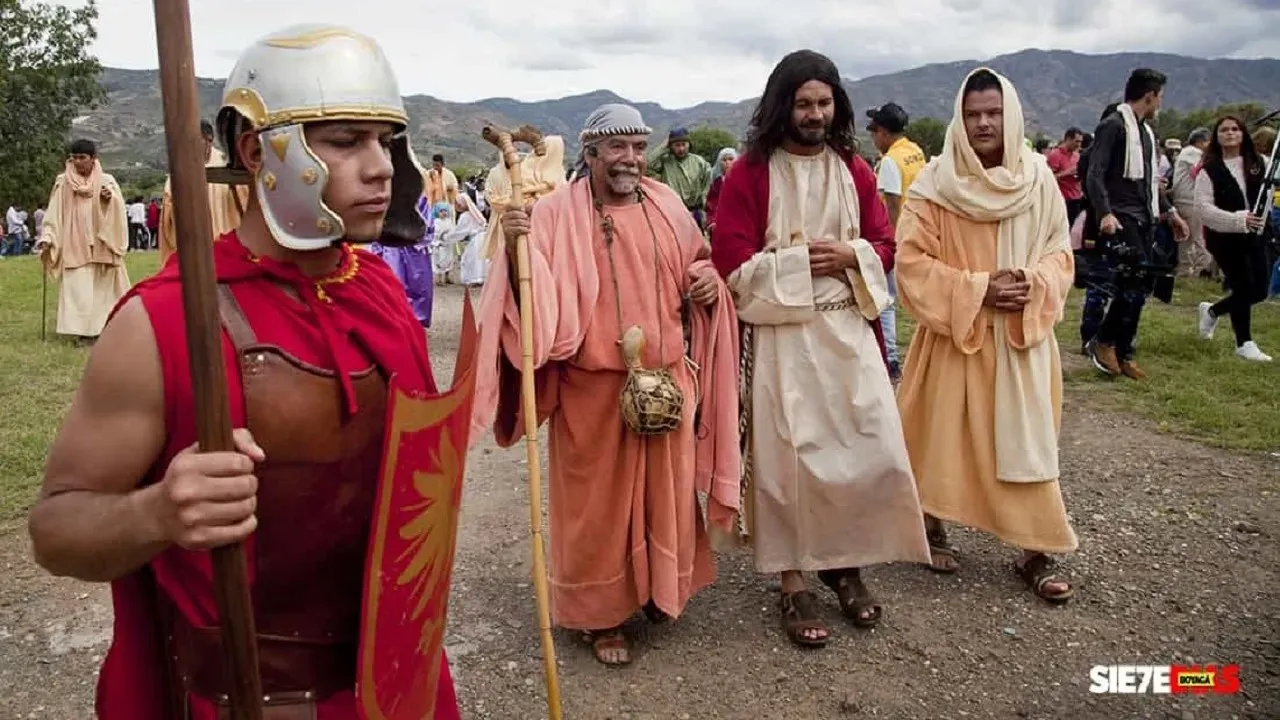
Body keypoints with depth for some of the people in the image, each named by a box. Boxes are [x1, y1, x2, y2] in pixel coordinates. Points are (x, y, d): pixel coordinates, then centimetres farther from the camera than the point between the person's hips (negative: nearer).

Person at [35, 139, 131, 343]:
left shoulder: (106, 181, 4)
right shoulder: (63, 183, 3)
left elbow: (118, 209, -4)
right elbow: (54, 213, 1)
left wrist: (110, 198, -26)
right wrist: (46, 237, -10)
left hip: (101, 245, 1)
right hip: (75, 246, 0)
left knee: (103, 287, 5)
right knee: (78, 290, -6)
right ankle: (83, 331, -4)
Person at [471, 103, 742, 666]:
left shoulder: (666, 205, 7)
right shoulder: (557, 212, -7)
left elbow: (697, 263, 20)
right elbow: (535, 291, -13)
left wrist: (708, 283, -1)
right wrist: (517, 247, -30)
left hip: (667, 380, 5)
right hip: (594, 386, -4)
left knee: (665, 489, 16)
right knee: (597, 499, 7)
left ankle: (660, 586, 38)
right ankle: (601, 611, 23)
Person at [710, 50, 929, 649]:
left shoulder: (854, 170, 9)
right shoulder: (749, 173, -5)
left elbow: (885, 247, 11)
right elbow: (732, 265, -9)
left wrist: (851, 255, -9)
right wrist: (800, 261, -14)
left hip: (849, 330, 4)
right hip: (780, 337, -4)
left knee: (874, 454, 3)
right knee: (789, 460, 1)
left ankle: (844, 563, 26)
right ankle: (793, 583, 17)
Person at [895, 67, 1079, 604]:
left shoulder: (1038, 178, 1)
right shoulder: (936, 182, -7)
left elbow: (1059, 253, 6)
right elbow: (912, 260, -9)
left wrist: (1032, 286, -15)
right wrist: (976, 289, -18)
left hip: (1023, 334, 2)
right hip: (954, 333, -2)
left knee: (1026, 439, 5)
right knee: (945, 435, 7)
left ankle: (1035, 551, 16)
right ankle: (933, 527, 28)